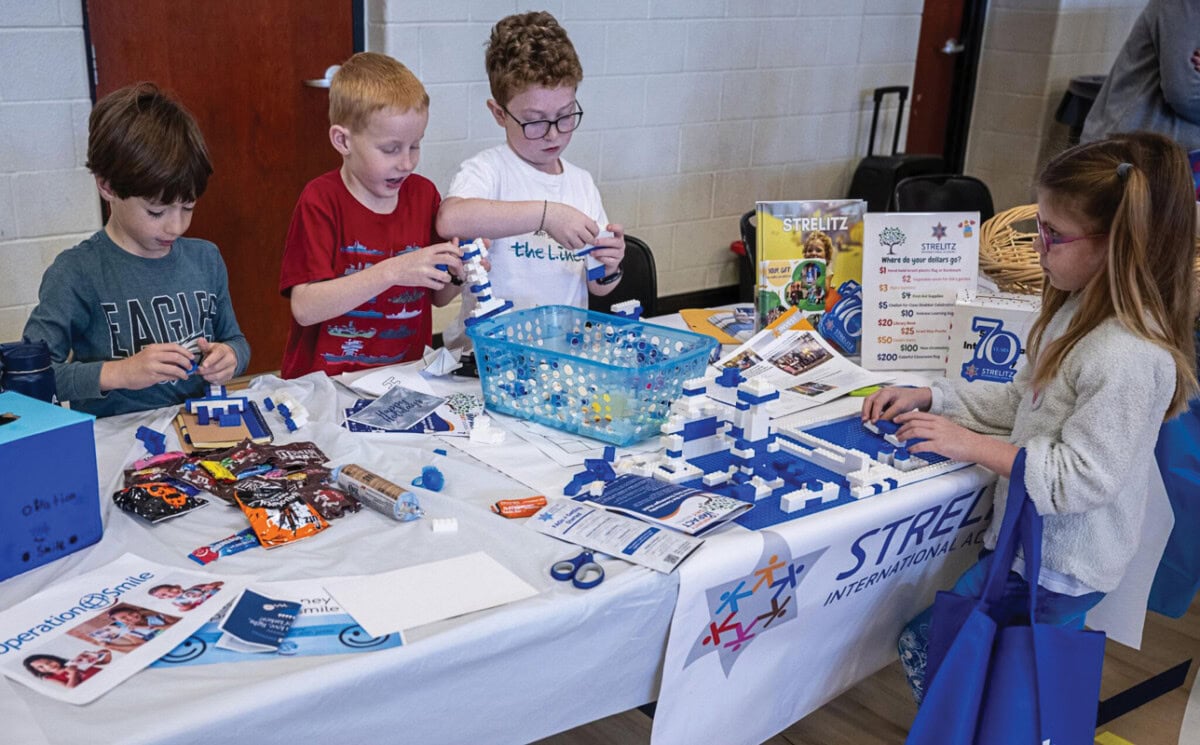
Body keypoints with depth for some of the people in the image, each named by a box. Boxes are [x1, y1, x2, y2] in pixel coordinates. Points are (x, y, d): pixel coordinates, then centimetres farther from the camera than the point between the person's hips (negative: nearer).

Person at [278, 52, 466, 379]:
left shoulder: (423, 193, 7)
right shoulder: (321, 200, -7)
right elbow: (304, 308, -18)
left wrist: (457, 273, -5)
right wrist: (392, 271, -23)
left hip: (406, 375, 5)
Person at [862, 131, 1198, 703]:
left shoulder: (1130, 358, -29)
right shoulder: (1082, 312, 2)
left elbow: (1079, 479, -26)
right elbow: (1023, 402, 11)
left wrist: (972, 445, -20)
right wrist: (929, 397, 2)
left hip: (1057, 569, -9)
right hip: (1037, 542, 9)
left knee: (926, 648, 0)